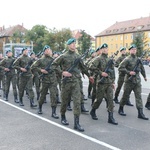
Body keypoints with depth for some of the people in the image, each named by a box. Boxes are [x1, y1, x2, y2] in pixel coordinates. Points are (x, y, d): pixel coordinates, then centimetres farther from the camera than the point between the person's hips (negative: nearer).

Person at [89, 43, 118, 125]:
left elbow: (113, 71, 17)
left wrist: (113, 82, 13)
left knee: (110, 99, -2)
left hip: (109, 83, 5)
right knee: (99, 99, 4)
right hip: (101, 82, -5)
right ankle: (93, 111, 29)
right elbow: (91, 67, -18)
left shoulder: (110, 60, 13)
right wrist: (100, 73, -19)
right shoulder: (98, 59, -5)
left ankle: (110, 117, 1)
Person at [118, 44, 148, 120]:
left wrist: (144, 76, 29)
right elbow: (120, 68, -14)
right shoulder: (127, 59, -7)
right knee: (125, 96, 6)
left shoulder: (138, 59, 10)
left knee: (139, 96, -1)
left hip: (137, 80, 5)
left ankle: (140, 113, 0)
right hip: (129, 80, -4)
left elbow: (142, 68, 24)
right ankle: (120, 109, 24)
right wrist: (129, 72, -20)